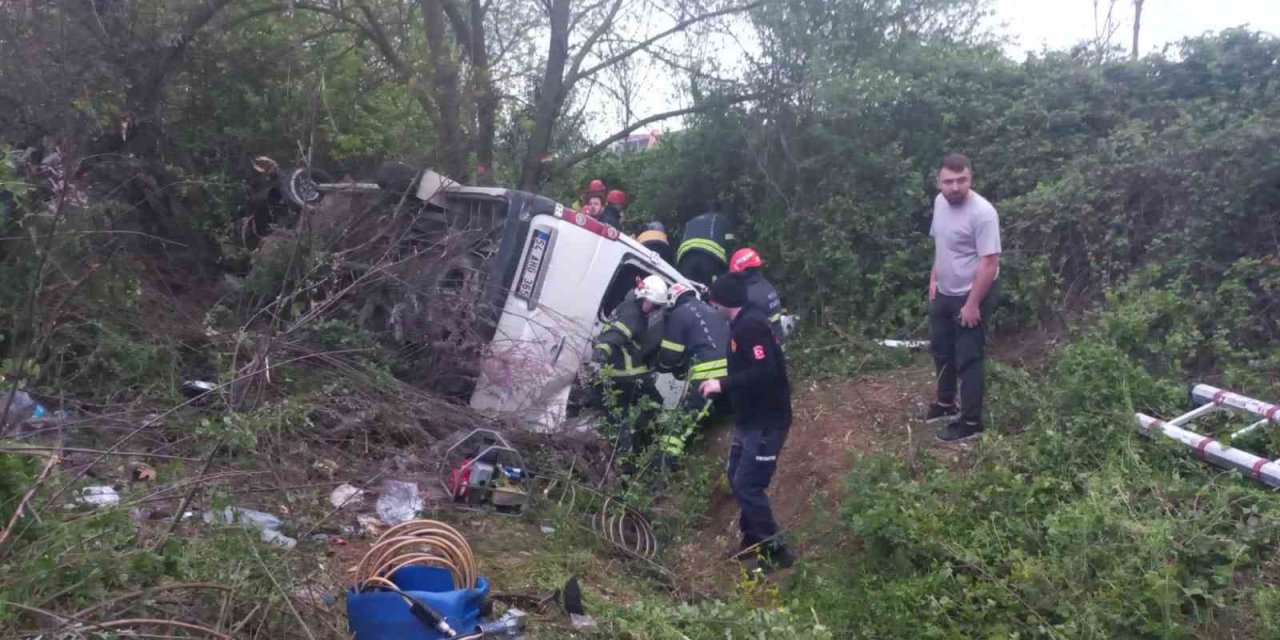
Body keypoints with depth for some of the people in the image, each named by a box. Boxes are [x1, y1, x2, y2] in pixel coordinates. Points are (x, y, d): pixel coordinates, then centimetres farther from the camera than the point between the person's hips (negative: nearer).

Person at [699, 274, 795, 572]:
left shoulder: (751, 325, -20)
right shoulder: (744, 323, 11)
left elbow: (765, 372, -29)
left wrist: (722, 384, -24)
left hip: (767, 421, -10)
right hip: (751, 418, 10)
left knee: (748, 485, -7)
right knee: (737, 478, 16)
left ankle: (775, 551, 3)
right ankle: (753, 540, 28)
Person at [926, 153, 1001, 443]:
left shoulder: (982, 213, -26)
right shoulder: (940, 202, 0)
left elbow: (990, 262, -25)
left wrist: (973, 304, -24)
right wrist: (934, 277, 13)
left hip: (971, 296, -8)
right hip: (944, 293, 8)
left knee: (968, 359, 0)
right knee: (941, 349, 21)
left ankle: (971, 422, 12)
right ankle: (946, 403, 41)